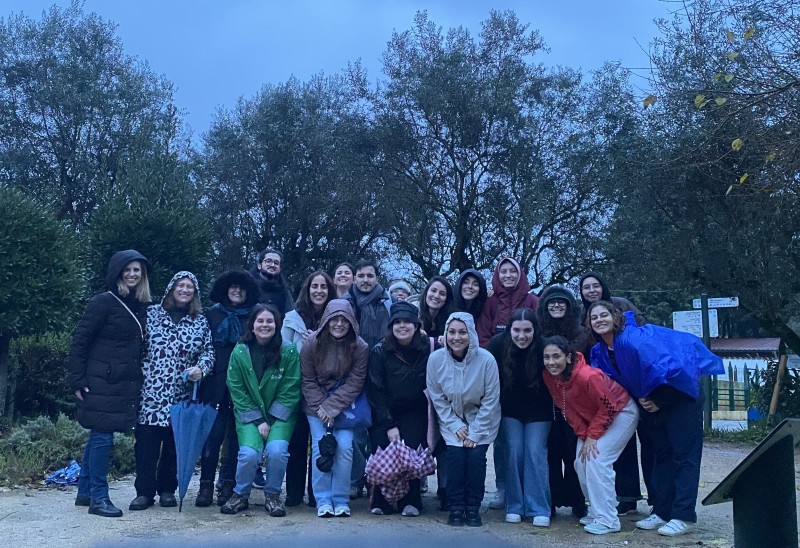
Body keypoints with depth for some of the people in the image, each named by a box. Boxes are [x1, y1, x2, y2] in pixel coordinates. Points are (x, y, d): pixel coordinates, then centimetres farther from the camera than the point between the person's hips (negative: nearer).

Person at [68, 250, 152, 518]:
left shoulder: (141, 307, 11)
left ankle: (85, 492, 25)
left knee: (98, 437, 15)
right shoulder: (103, 302, -8)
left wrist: (139, 379, 10)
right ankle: (98, 497, 6)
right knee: (102, 437, -3)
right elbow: (79, 340, -9)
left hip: (126, 384, 7)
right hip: (102, 382, -7)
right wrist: (77, 380, -12)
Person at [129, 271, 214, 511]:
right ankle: (144, 491, 8)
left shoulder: (200, 321, 9)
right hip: (150, 391, -1)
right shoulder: (152, 313, 6)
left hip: (181, 394, 1)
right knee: (146, 441, -2)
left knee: (175, 442, 7)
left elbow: (209, 351, 8)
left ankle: (167, 489, 20)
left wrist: (201, 368, -11)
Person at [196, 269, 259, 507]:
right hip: (216, 382, 0)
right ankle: (206, 485, 5)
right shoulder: (212, 314, 10)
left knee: (236, 434, 2)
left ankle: (228, 485, 11)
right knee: (213, 433, -3)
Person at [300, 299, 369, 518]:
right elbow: (308, 381, -4)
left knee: (344, 447, -12)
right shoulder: (312, 343, -9)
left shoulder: (360, 347, -11)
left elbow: (355, 383, -10)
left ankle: (341, 501, 0)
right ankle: (323, 501, -1)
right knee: (320, 447, -10)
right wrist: (321, 407, -14)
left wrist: (332, 407, -17)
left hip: (345, 403, 0)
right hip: (316, 404, 0)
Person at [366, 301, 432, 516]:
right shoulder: (380, 351, -4)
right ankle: (381, 501, -1)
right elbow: (376, 391, -5)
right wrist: (389, 425, -11)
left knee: (411, 449, -19)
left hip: (414, 413, 0)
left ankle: (411, 501, -1)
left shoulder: (427, 349, -2)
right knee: (384, 449, -18)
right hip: (384, 413, 0)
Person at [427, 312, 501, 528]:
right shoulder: (436, 359, -16)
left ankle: (473, 508, 3)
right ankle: (456, 508, 2)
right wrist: (456, 426, -11)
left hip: (481, 420, -1)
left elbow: (490, 400, -13)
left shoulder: (486, 359, -21)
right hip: (451, 419, 1)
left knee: (476, 455, -17)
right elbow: (436, 398, -6)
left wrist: (475, 432, -14)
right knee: (455, 454, -16)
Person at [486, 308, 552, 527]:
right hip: (510, 411, 1)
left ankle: (539, 509, 4)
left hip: (538, 412, -1)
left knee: (535, 453, -6)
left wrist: (553, 408, -13)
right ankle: (514, 507, 9)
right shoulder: (498, 343, -19)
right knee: (514, 451, -3)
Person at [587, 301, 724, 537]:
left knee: (684, 455, -4)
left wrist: (658, 401, -18)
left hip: (682, 391, -8)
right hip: (653, 400, 8)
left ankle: (683, 517, -1)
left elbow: (665, 368, -31)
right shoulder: (600, 351, -3)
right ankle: (661, 512, 19)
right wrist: (641, 400, -5)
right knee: (662, 454, 12)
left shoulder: (634, 339, -28)